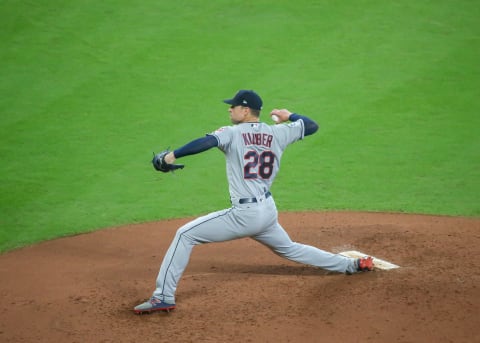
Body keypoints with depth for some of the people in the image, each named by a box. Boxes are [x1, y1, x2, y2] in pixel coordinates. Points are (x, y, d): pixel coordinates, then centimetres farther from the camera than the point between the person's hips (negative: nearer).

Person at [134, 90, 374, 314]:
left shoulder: (232, 133, -7)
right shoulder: (278, 133, 8)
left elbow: (207, 142, -26)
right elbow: (312, 126, 19)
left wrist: (173, 155, -24)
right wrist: (290, 116, 34)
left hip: (244, 215, -7)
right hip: (269, 212, 7)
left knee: (185, 235, -3)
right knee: (289, 249, 32)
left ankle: (164, 296, -12)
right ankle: (351, 265, 37)